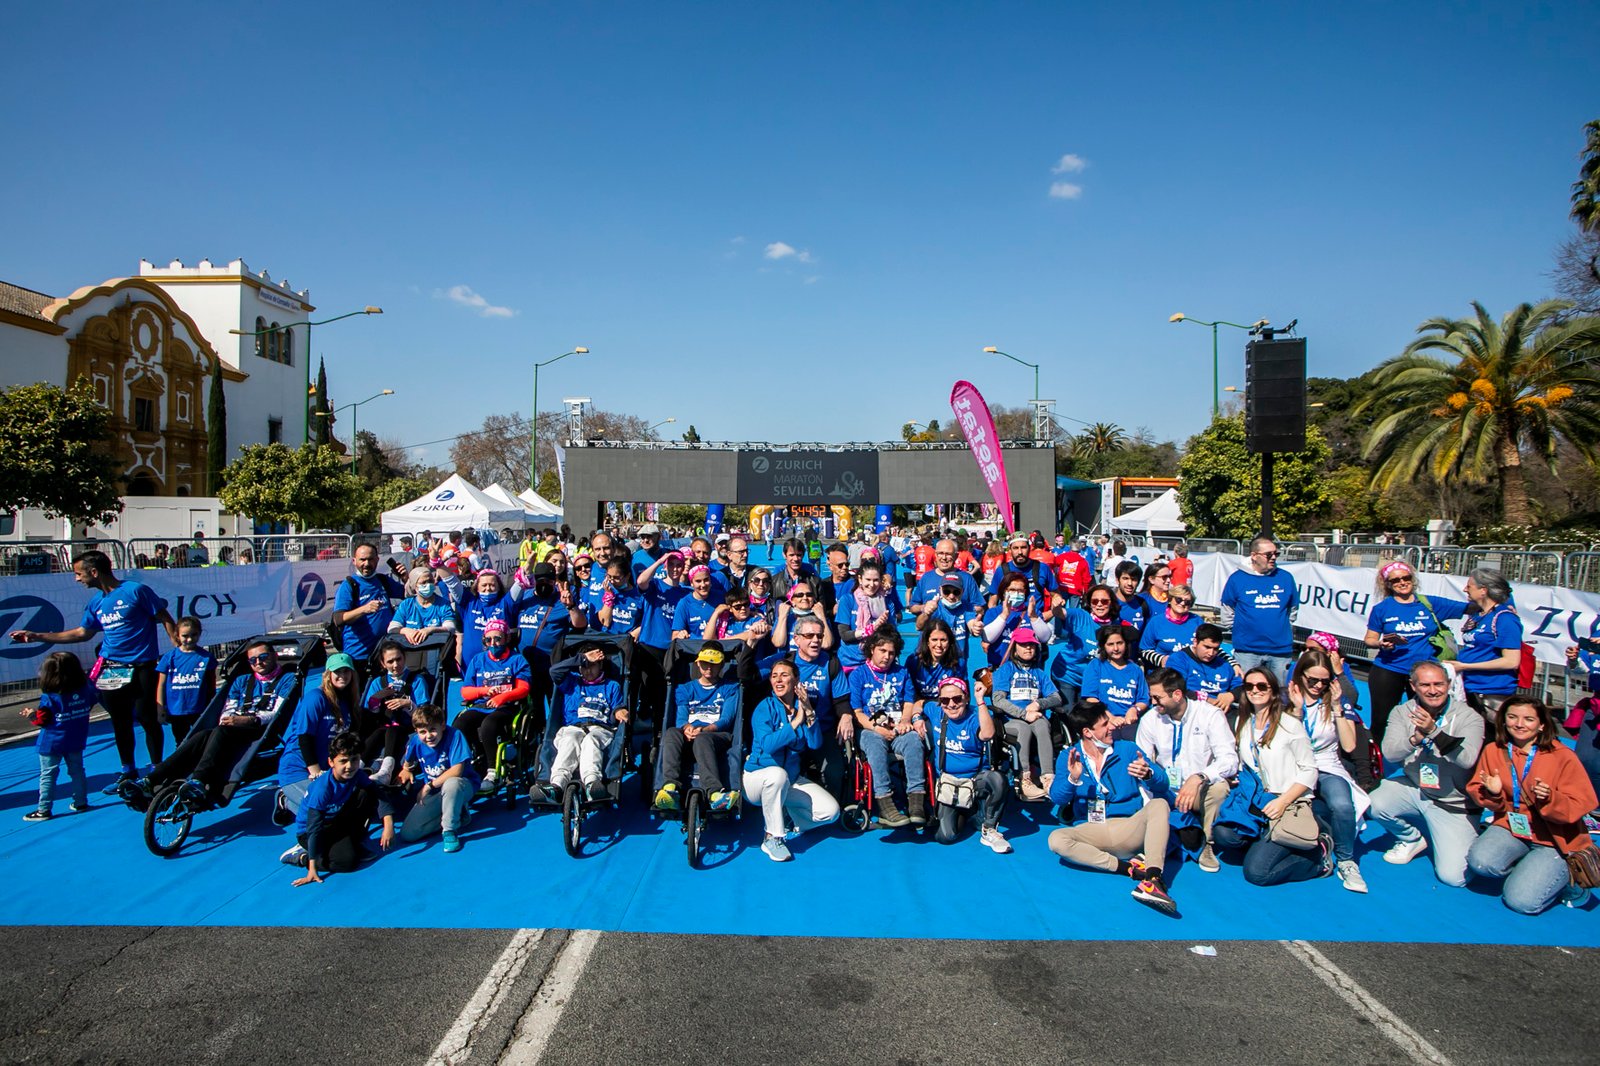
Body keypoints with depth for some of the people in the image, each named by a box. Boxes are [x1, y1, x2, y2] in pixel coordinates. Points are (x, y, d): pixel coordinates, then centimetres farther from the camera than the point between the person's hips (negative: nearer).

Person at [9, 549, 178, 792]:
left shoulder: (137, 590, -9)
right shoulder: (96, 602, 11)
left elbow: (166, 620, -7)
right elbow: (82, 633, 23)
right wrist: (36, 636, 22)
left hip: (142, 668, -6)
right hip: (110, 669, 6)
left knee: (147, 719, -1)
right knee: (120, 722, 11)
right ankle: (128, 772, 25)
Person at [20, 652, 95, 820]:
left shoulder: (49, 698, -18)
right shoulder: (85, 689, -5)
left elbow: (42, 720, -14)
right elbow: (96, 697, 15)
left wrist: (31, 714, 6)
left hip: (52, 743, -5)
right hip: (76, 741, 5)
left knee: (47, 775, 3)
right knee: (77, 770, 16)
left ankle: (44, 810, 6)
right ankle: (81, 802, 22)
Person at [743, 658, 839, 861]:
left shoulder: (802, 707, 2)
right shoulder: (765, 707, -11)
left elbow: (815, 744, -11)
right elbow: (768, 745, -26)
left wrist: (809, 712, -22)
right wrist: (795, 723, -25)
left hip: (791, 780, 5)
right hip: (758, 777, -5)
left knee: (831, 810, -14)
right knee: (777, 774, -40)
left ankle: (783, 817, 12)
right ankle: (772, 837, -23)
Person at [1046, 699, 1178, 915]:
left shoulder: (1127, 749, 8)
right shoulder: (1068, 757, 6)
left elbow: (1162, 787, 0)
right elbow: (1057, 798, -4)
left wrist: (1148, 775, -23)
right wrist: (1072, 779, -24)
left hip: (1129, 828, 1)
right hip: (1090, 831, 0)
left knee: (1159, 804, -26)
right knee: (1056, 839, -28)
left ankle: (1153, 878, -41)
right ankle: (1128, 868, -26)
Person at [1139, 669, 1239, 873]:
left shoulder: (1209, 714, -11)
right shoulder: (1150, 719, -3)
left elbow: (1229, 760, -20)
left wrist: (1199, 778, -37)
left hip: (1199, 792, -2)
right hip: (1166, 793, 2)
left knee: (1219, 787, -35)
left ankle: (1206, 843, -8)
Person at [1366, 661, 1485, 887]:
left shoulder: (1469, 717, -9)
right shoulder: (1401, 712, -2)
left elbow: (1467, 759, -25)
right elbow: (1389, 753, -15)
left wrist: (1434, 731, -37)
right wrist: (1416, 738, -33)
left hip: (1453, 804, -3)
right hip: (1413, 789, 3)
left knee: (1453, 876, -15)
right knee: (1375, 805, -28)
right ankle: (1413, 839, 6)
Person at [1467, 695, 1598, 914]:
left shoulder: (1562, 756, -10)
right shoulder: (1493, 751, -1)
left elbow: (1581, 805, -12)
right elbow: (1476, 790, 5)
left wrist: (1550, 799, -31)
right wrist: (1493, 794, -17)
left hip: (1554, 838, -3)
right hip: (1510, 828, 3)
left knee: (1521, 901, -17)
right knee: (1480, 861, -27)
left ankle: (1566, 878, 13)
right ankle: (1527, 873, 5)